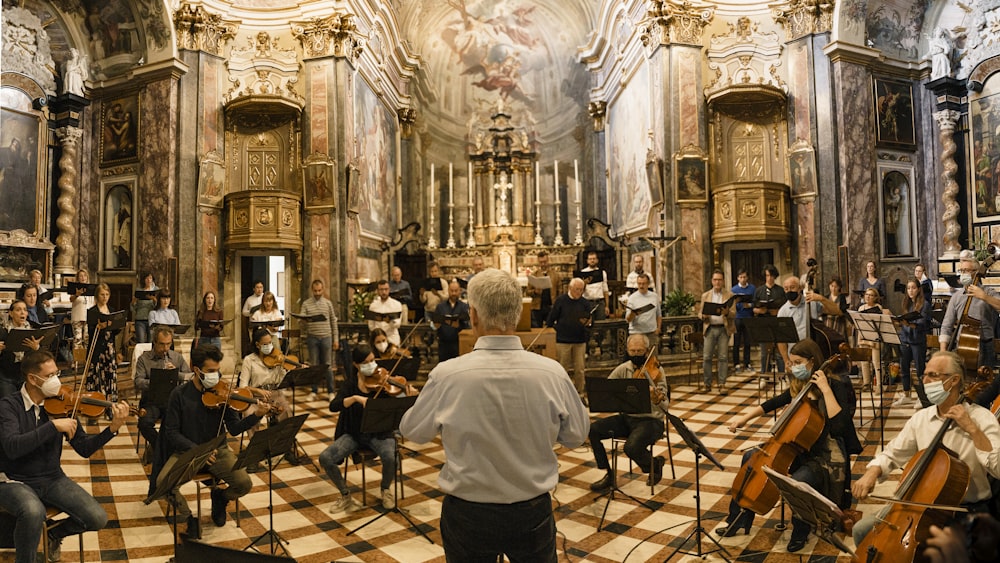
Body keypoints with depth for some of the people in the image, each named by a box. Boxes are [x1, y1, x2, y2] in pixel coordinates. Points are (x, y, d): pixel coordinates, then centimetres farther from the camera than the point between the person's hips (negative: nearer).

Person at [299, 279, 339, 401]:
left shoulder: (328, 303, 6)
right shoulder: (306, 304, 3)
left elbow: (333, 321, 9)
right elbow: (301, 322, -2)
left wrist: (336, 339, 5)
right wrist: (303, 322, -26)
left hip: (326, 337, 0)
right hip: (312, 337, 0)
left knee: (328, 365, 4)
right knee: (314, 365, 7)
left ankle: (330, 392, 11)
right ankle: (314, 391, 16)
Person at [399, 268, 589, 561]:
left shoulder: (447, 375, -22)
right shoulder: (553, 374, -19)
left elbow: (413, 430, -3)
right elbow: (576, 436, -1)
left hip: (466, 515, -1)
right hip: (533, 514, 1)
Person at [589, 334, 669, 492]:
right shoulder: (623, 369, 1)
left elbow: (664, 407, -22)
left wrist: (657, 400, -45)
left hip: (650, 420, -5)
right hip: (626, 418, 5)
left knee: (631, 447, -32)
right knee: (593, 430, -15)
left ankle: (654, 465, 5)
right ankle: (609, 475, 1)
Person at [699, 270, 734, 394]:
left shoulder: (729, 295, 6)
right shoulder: (705, 295, 12)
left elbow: (733, 313, 0)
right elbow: (701, 313, 11)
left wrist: (727, 313, -22)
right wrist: (704, 316, -12)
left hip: (724, 328, -1)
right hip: (710, 328, 2)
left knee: (723, 357, -3)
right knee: (706, 357, -3)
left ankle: (722, 384, 4)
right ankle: (707, 384, 5)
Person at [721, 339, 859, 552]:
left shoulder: (836, 385, -16)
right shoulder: (799, 385, 6)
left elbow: (839, 424, -30)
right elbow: (774, 403, 20)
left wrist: (826, 389, -30)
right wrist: (745, 417, 11)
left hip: (825, 456, -8)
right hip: (798, 448, 8)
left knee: (797, 481, -36)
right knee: (751, 458, 3)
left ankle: (800, 531, -5)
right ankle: (739, 519, 13)